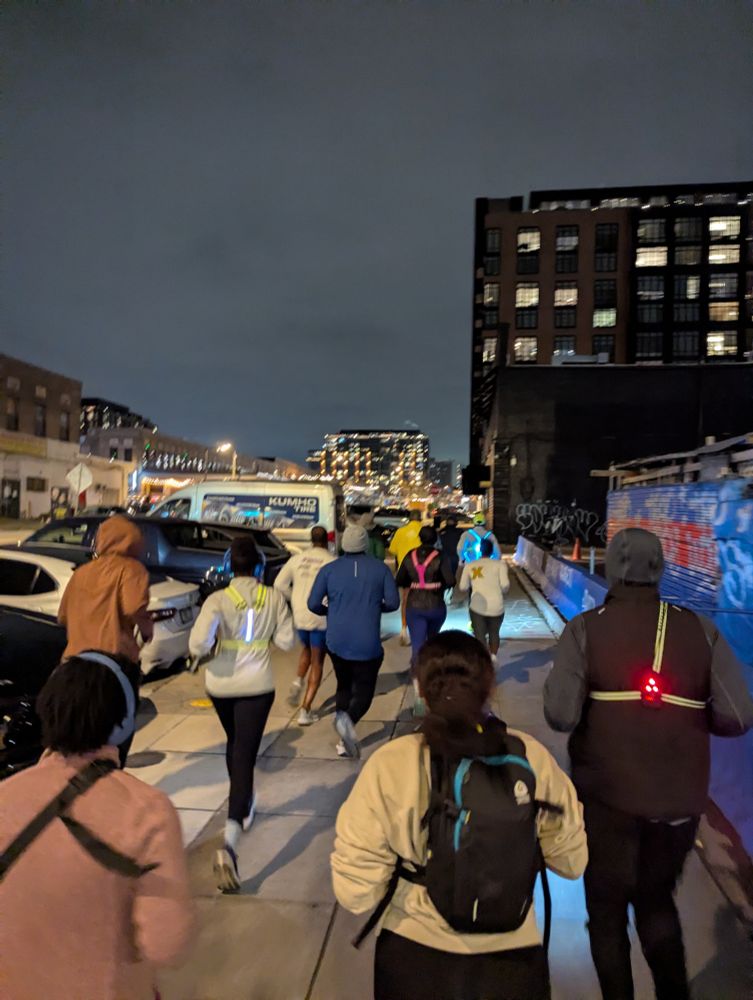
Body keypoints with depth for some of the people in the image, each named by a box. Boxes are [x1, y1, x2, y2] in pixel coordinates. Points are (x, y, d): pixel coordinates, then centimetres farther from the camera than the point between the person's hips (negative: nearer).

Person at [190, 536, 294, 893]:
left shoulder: (218, 600, -13)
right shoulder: (274, 598, -7)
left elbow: (198, 644, -23)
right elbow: (287, 641, -2)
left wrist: (208, 650, -2)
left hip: (221, 685, 1)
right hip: (257, 685, -1)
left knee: (234, 744, 26)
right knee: (244, 756, -1)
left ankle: (244, 807, 48)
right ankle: (229, 843, -17)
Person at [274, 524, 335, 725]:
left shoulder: (298, 558, 2)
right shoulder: (332, 561, -10)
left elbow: (279, 584, 2)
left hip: (299, 615, 4)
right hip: (321, 617, -3)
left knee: (306, 650, 30)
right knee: (317, 662, 8)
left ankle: (298, 682, 7)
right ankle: (306, 710, 6)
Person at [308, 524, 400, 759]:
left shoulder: (329, 569, -1)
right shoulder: (380, 568, -2)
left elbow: (313, 604, -3)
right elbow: (393, 603, -3)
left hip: (337, 642, 2)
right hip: (367, 644, -2)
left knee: (344, 686, 20)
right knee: (364, 690, 7)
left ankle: (344, 742, 17)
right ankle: (349, 719, -24)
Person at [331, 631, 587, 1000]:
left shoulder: (390, 764, -21)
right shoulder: (531, 756, -16)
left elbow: (356, 894, -15)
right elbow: (572, 862, -1)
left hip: (416, 960, 0)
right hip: (513, 959, 1)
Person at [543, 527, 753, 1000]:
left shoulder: (586, 629, -12)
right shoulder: (700, 629, -6)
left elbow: (561, 716, -20)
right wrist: (686, 716, 9)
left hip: (606, 794, -2)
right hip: (680, 797, 3)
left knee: (607, 909, 20)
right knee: (657, 899, 28)